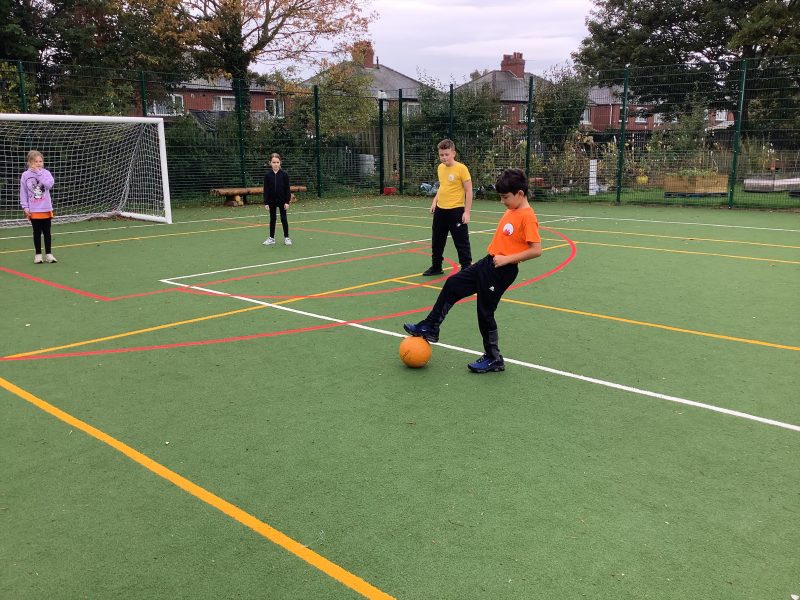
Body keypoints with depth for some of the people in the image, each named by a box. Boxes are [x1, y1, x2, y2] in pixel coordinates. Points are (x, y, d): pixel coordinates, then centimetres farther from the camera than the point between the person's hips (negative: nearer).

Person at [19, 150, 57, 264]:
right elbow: (23, 193, 1)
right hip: (33, 210, 0)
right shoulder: (25, 175, -1)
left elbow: (49, 184, -21)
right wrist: (25, 207, -4)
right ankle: (38, 255, 17)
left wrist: (39, 173, -17)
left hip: (46, 209, 0)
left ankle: (48, 254, 17)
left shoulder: (46, 173, -2)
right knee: (37, 233, 8)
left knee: (47, 232, 8)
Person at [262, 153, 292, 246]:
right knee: (272, 219, 9)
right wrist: (266, 202, -7)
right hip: (271, 200, 1)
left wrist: (287, 201, -8)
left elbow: (287, 188, -4)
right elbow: (266, 189, -2)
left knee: (284, 218, 5)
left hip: (282, 200, -1)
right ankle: (271, 238, 17)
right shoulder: (267, 175, -4)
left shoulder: (284, 174, -6)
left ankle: (286, 237, 14)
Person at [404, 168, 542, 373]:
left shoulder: (527, 217, -18)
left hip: (502, 271, -9)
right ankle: (430, 328, 21)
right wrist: (495, 255, 14)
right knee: (452, 285, 11)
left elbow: (536, 250, -24)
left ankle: (493, 359, 17)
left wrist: (506, 259, -21)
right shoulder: (511, 211, 9)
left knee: (485, 312, 0)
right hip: (488, 262, 10)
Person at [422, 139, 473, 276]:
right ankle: (436, 267, 31)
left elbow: (469, 191, -12)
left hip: (456, 210, -7)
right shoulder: (440, 167, 7)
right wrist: (435, 200, 9)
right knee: (437, 241, 16)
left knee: (461, 242, -2)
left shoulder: (461, 168, -13)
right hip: (440, 210, 7)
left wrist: (467, 212, -16)